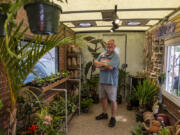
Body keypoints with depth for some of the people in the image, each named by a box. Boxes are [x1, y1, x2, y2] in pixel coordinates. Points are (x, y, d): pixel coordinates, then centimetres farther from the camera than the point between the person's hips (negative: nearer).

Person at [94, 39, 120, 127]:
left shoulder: (115, 56, -10)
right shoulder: (102, 54, 10)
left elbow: (110, 67, -23)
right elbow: (95, 63, 1)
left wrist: (100, 64, -8)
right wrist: (105, 65, -14)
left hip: (111, 81, -6)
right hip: (102, 80, 7)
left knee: (112, 100, 2)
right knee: (103, 98, 18)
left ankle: (113, 118, 19)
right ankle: (104, 114, 38)